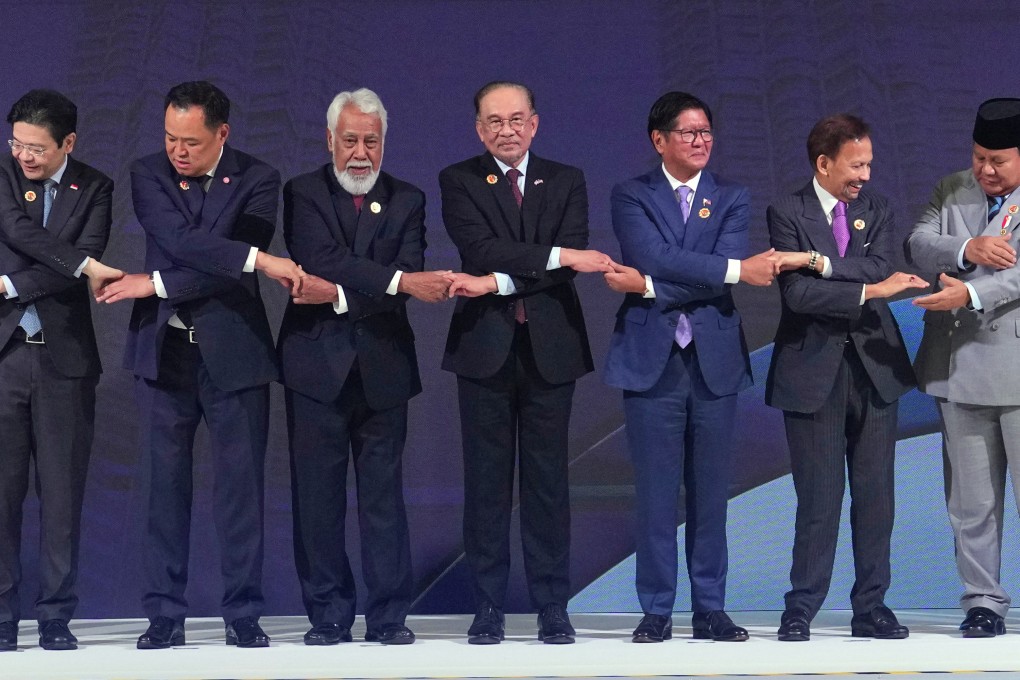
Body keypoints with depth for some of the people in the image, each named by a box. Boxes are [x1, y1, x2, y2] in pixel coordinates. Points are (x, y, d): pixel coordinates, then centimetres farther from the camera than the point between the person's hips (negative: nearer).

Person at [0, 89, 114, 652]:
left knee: (62, 493, 2)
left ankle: (56, 619, 9)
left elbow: (83, 258, -9)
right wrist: (80, 264, -19)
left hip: (64, 357, 0)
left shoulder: (94, 189, 5)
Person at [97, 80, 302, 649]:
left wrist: (156, 283, -14)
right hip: (164, 348, 1)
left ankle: (244, 613, 9)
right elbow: (180, 241, -16)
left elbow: (233, 275, -12)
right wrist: (259, 259, -23)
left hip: (234, 350, -1)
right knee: (167, 484, 3)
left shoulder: (257, 180, -2)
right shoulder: (149, 174, 2)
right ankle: (166, 615, 9)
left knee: (241, 484, 1)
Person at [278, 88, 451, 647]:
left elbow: (409, 278, -5)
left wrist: (340, 295, -17)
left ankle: (388, 615, 11)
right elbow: (323, 260, -14)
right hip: (318, 366, -1)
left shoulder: (406, 200, 8)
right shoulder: (302, 195, 3)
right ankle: (328, 615, 11)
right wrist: (398, 281, -24)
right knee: (318, 495, 3)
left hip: (384, 368, 1)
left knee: (384, 494, 4)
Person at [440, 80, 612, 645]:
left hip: (550, 347, 1)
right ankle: (487, 608, 7)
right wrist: (558, 255, -18)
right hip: (485, 348, -1)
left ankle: (552, 608, 8)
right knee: (486, 480, 2)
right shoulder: (458, 181, 5)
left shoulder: (566, 181, 9)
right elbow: (480, 249, -12)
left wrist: (497, 284, -17)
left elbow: (576, 258, -6)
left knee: (548, 479, 3)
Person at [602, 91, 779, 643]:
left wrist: (648, 286, -13)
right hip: (651, 361, -2)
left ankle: (710, 609, 13)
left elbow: (722, 279, -7)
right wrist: (737, 269, -17)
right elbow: (654, 257, -15)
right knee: (656, 493, 0)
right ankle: (656, 611, 8)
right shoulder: (631, 196, 4)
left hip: (714, 360, 2)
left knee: (710, 491, 5)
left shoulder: (731, 198, 9)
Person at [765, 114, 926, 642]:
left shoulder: (877, 211, 9)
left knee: (876, 495, 6)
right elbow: (797, 294, -15)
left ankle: (871, 608, 14)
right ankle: (801, 609, 9)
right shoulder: (786, 213, -3)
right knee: (818, 498, -1)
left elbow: (881, 269, -10)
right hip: (813, 370, -4)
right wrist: (868, 290, -16)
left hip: (875, 367, 4)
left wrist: (817, 260, -19)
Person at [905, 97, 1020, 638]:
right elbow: (917, 245, 1)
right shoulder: (952, 191, 13)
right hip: (960, 368, 5)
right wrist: (967, 249, -17)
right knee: (971, 501, 9)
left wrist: (970, 295, -27)